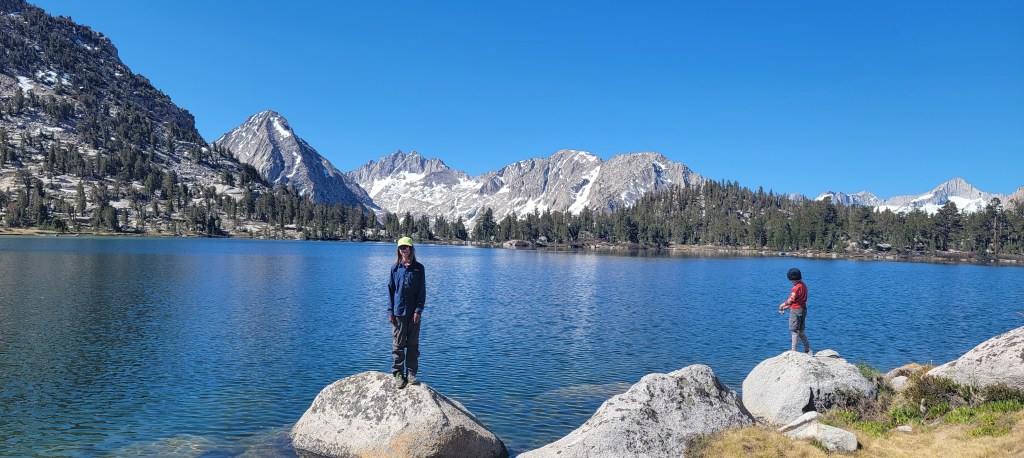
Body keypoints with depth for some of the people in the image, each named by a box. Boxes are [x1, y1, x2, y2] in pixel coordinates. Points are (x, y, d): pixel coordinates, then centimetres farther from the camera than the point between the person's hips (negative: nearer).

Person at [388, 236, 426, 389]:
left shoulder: (418, 268, 3)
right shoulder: (395, 268, 5)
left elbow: (422, 291, 1)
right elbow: (390, 289, 6)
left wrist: (419, 310, -8)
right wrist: (390, 311, 0)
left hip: (414, 313, 0)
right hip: (398, 312, 0)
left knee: (413, 344, 6)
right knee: (398, 344, 3)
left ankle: (411, 373, 15)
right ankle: (398, 374, 12)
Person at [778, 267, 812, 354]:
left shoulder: (796, 287, -19)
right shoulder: (804, 285, 11)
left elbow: (791, 300, -14)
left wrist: (782, 305, 4)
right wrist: (786, 307, 15)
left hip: (796, 310, -9)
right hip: (803, 309, 9)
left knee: (794, 331, -1)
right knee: (801, 332, 16)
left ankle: (793, 350, 2)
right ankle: (808, 350, 17)